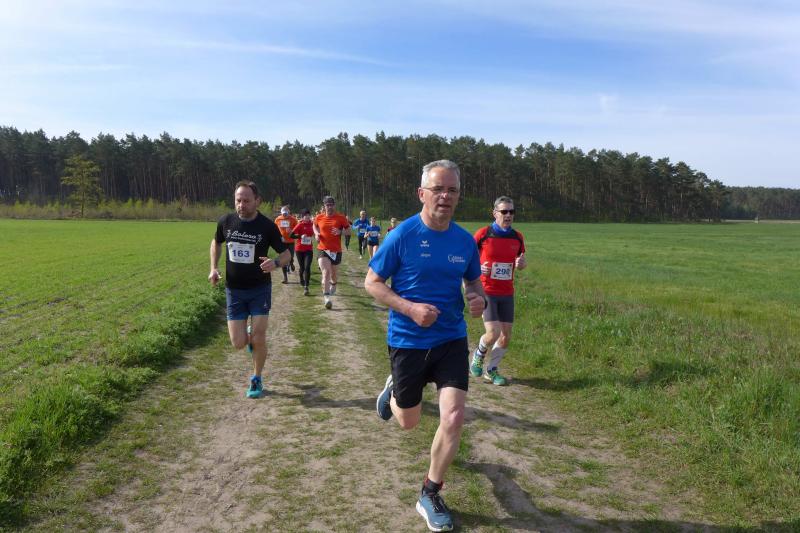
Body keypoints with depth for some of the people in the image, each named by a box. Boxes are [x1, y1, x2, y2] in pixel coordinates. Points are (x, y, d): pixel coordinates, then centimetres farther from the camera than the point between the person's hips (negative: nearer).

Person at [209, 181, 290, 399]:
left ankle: (256, 380, 19)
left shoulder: (267, 226, -12)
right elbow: (216, 242, 16)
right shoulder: (226, 222, -4)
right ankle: (249, 335, 36)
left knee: (258, 338, -5)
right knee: (238, 344, -1)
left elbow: (286, 253, -4)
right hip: (234, 290, 2)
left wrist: (276, 263, -27)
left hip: (260, 289, -2)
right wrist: (213, 268, 1)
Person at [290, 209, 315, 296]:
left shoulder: (312, 224, 3)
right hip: (299, 249, -1)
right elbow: (291, 235, -12)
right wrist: (300, 236, -24)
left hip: (309, 249, 1)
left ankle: (306, 287, -15)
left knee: (307, 267, -13)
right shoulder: (300, 225, -7)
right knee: (302, 267, 12)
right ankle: (302, 280, 40)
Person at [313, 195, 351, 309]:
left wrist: (340, 232, -18)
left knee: (333, 273, 17)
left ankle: (333, 284, 54)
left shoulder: (341, 217, -4)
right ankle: (326, 297, -19)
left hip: (336, 250, 1)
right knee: (326, 272, -17)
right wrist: (316, 233, 2)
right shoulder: (319, 217, 1)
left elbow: (348, 230, 2)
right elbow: (315, 226, 22)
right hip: (323, 249, -1)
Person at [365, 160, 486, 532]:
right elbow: (372, 283, -8)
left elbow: (474, 281, 13)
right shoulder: (402, 235, -14)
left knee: (453, 417, -9)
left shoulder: (465, 240, -2)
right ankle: (392, 390, 52)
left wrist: (479, 298, -11)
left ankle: (430, 496, 15)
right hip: (407, 341, -2)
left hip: (451, 340, 2)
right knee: (408, 422, 14)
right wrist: (410, 308, -22)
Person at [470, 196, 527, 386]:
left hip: (507, 293, 5)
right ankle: (478, 355, 20)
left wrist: (521, 263, -8)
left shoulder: (517, 237, 4)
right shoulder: (483, 234, -8)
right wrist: (478, 268, -17)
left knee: (506, 336, 5)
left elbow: (521, 262, 16)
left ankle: (492, 370, 26)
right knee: (493, 333, -13)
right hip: (487, 291, -4)